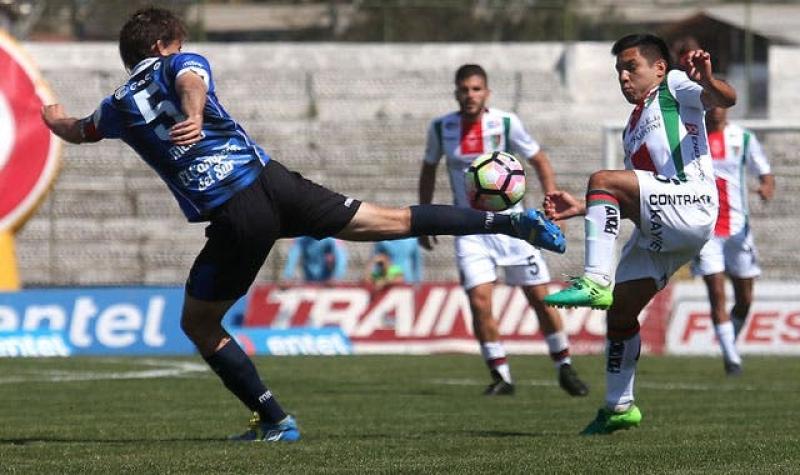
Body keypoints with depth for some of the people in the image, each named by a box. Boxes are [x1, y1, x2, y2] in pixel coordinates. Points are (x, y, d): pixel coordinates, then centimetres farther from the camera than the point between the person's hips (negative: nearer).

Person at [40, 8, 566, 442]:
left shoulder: (118, 107, 16)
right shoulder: (181, 65, 14)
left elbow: (78, 132, 39)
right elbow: (192, 82, -13)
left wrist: (55, 118, 61)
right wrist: (195, 115, -33)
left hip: (233, 219, -1)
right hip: (271, 180, 2)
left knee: (198, 324, 15)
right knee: (392, 222, 7)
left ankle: (275, 421, 9)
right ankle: (510, 221, 3)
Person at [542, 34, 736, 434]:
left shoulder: (675, 86, 10)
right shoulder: (633, 130, 33)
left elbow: (726, 99, -10)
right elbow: (633, 201, 30)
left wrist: (707, 82, -33)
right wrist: (582, 209, 17)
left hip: (690, 204, -9)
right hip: (659, 231, 9)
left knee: (602, 179, -27)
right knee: (619, 311, 8)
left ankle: (595, 281, -34)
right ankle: (619, 406, 18)